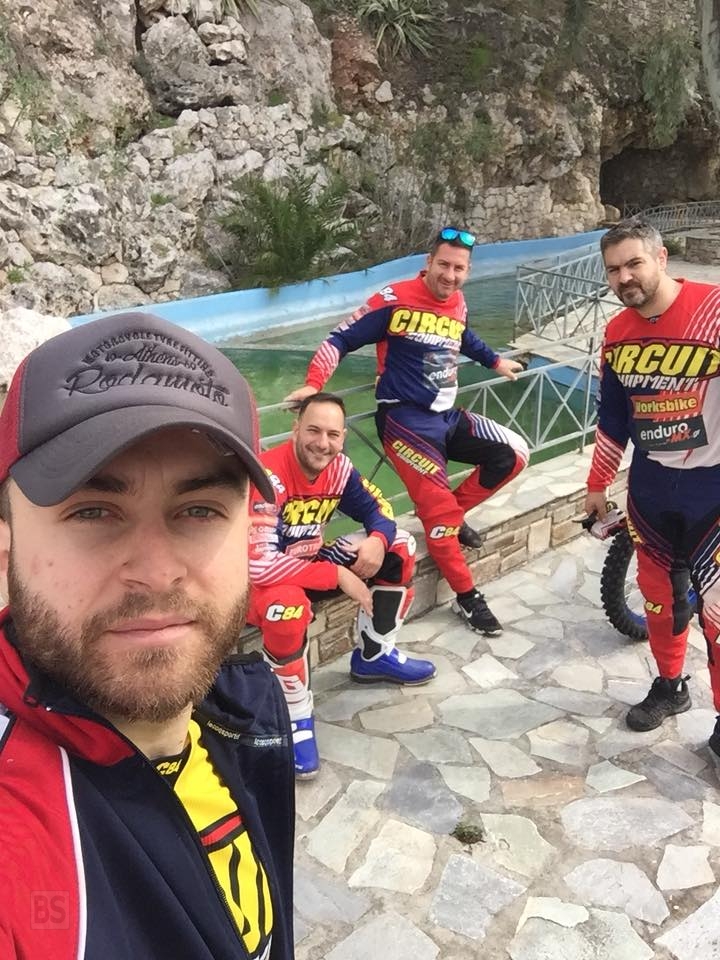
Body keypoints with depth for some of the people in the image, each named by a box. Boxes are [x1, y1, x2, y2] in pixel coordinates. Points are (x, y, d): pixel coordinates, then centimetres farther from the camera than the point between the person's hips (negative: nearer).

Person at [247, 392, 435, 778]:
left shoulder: (339, 467, -9)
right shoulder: (268, 477, -32)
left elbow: (378, 508, 5)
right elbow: (260, 565, -38)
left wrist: (377, 540, -20)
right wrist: (338, 575, -32)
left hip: (310, 560, 7)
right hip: (259, 581, -7)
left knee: (399, 548, -1)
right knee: (287, 604, -42)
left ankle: (373, 656, 16)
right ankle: (296, 718, -16)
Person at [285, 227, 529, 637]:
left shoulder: (458, 304, 9)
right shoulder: (395, 300, -12)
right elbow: (343, 338, -10)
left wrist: (495, 361, 41)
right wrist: (313, 383, -21)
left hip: (448, 416, 8)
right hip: (406, 421, -7)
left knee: (514, 454, 2)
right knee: (439, 511, -11)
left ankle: (452, 514, 13)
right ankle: (468, 598, 5)